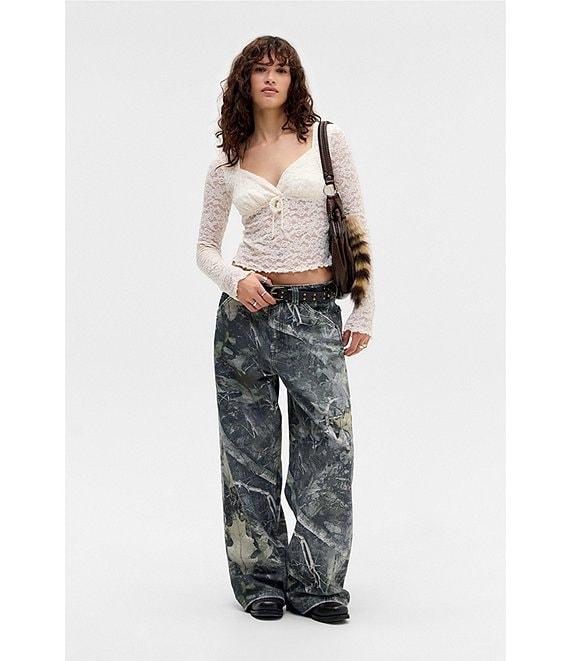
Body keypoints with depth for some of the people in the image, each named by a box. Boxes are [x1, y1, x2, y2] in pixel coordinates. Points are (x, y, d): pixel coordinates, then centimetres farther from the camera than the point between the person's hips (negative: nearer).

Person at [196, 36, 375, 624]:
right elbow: (205, 248, 15)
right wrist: (234, 280, -8)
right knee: (249, 452, 4)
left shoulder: (326, 139, 4)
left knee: (327, 448, -7)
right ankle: (261, 581, 16)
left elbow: (357, 228, 4)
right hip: (247, 310, 2)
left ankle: (316, 583, 5)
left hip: (315, 312, -1)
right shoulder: (226, 164, 8)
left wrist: (364, 312, 0)